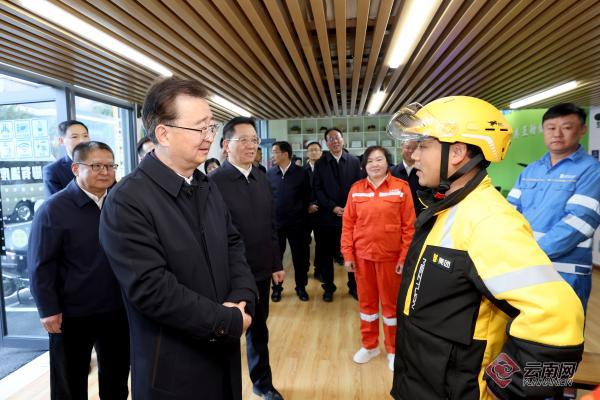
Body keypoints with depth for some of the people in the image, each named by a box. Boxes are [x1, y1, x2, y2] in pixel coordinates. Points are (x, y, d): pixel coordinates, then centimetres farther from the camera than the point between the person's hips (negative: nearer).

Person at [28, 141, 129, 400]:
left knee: (116, 375, 21)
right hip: (72, 315, -3)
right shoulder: (53, 209, -12)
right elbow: (41, 265, -11)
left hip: (117, 310, 4)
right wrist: (48, 310, -12)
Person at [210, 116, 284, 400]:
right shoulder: (213, 182, -16)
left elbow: (271, 225, 9)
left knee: (259, 331, 22)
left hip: (261, 271, 6)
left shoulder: (262, 179, 5)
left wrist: (277, 264, 10)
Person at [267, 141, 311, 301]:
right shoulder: (269, 173, 1)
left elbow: (307, 197, 0)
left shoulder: (301, 172, -3)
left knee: (300, 256, 8)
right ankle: (276, 287, 28)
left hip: (296, 223, -1)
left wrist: (304, 217, -2)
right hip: (275, 222, 1)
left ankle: (301, 287, 26)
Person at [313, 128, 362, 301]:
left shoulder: (354, 161, 4)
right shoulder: (320, 163, 4)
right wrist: (333, 207, -11)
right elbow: (318, 190, -1)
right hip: (328, 216, 0)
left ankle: (353, 286, 23)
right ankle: (328, 287, 23)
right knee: (327, 254, 8)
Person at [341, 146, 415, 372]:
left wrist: (405, 256, -8)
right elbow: (348, 224, 2)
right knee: (366, 301, 15)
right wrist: (348, 254, -1)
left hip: (390, 255, -2)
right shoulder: (356, 189, 0)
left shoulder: (401, 187, -6)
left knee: (391, 302, 11)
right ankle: (369, 345, 34)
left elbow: (409, 225, -5)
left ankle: (393, 350, 30)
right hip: (362, 255, 2)